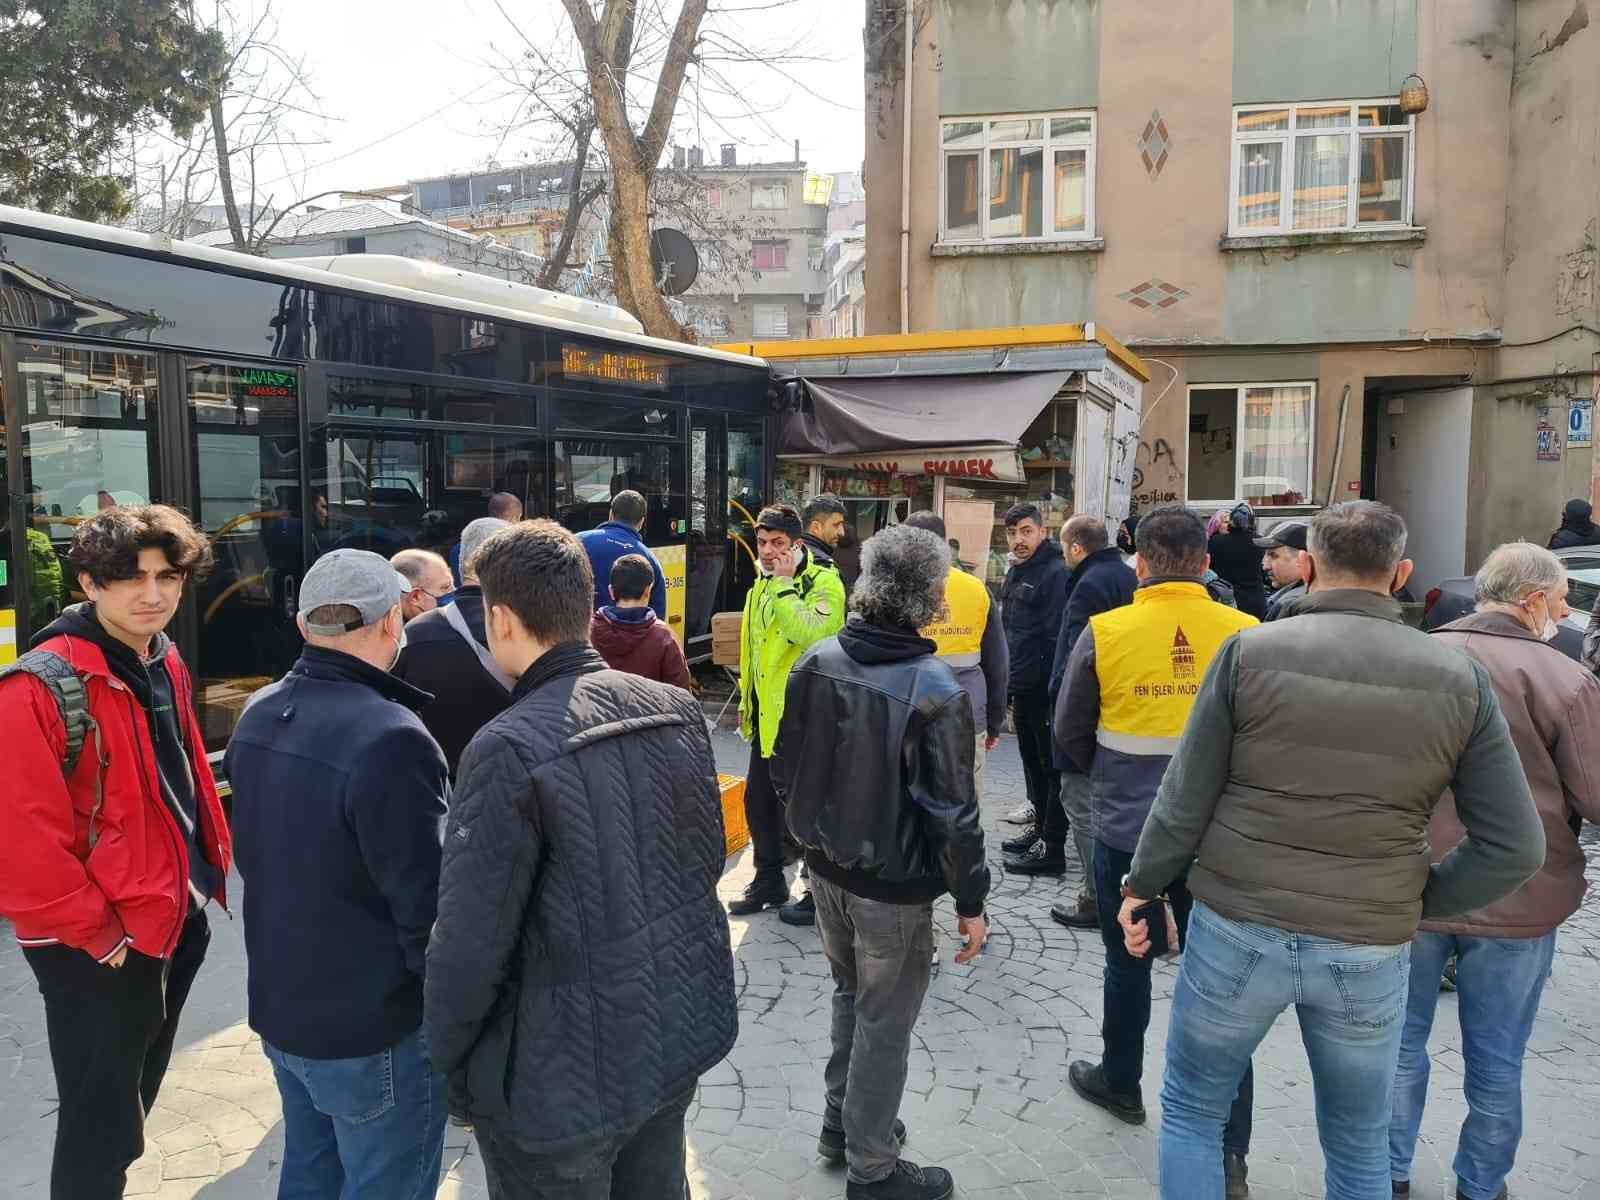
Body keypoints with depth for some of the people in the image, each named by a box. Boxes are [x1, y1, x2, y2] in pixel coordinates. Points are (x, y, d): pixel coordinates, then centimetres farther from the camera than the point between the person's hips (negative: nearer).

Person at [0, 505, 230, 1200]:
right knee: (100, 1126, 7)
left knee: (132, 1099, 25)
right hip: (95, 951, -8)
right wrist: (98, 937, -18)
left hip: (174, 924, 8)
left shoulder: (164, 662, 5)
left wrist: (210, 869, 11)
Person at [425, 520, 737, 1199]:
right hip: (680, 1039, 6)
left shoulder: (509, 751, -24)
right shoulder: (677, 709, -4)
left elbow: (470, 941, -20)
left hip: (563, 1078, -6)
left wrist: (446, 1056, -3)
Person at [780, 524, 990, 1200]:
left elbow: (789, 764, 5)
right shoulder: (936, 692, -23)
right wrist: (971, 901, -8)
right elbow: (952, 811, -20)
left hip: (826, 868, 6)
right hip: (893, 888, -6)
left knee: (850, 994, 26)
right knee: (884, 1025, 11)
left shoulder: (815, 662, -6)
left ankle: (840, 1123, 42)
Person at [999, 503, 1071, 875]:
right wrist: (1006, 684, 18)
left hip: (1046, 691, -9)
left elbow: (1058, 637, -21)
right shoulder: (1015, 572, 13)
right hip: (1022, 688, 9)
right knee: (1032, 760, 19)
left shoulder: (1056, 573, -16)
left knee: (1052, 766, -1)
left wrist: (1055, 688, -23)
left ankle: (1052, 849, 6)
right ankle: (1041, 823, 34)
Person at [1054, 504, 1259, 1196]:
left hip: (1125, 833, 0)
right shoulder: (1245, 634, -10)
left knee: (1127, 965, 20)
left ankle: (1120, 1084, 40)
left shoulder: (1104, 633, -12)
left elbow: (1069, 736, 0)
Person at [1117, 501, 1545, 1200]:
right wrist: (1414, 905, 7)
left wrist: (1141, 886, 7)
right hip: (1372, 953, 3)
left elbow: (1184, 803, -8)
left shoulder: (1250, 652, -11)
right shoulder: (1459, 679, -5)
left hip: (1236, 931, -2)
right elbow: (1514, 848, -4)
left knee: (1190, 1112, 20)